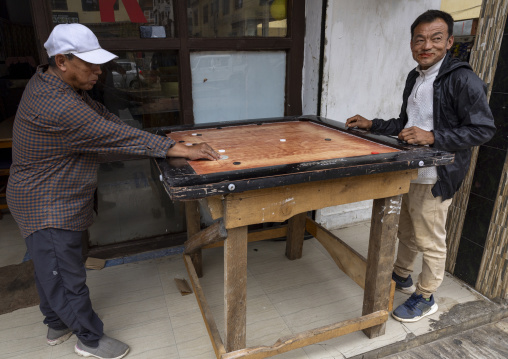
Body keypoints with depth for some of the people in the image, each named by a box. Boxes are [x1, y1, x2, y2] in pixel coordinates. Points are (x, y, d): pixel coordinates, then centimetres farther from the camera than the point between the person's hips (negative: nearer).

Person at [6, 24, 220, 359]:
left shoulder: (52, 80, 1)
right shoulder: (56, 107, -32)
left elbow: (101, 114, 5)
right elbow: (115, 136, -34)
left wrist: (146, 140, -4)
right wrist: (180, 149, -32)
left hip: (57, 201, 11)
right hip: (48, 208, -11)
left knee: (51, 269, 25)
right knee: (67, 278, 6)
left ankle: (58, 325, 46)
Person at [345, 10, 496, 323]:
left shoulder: (462, 79, -15)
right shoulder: (415, 78, 11)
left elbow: (484, 129, -17)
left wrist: (433, 137, -26)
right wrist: (372, 125, 7)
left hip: (434, 177, -8)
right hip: (408, 172, 8)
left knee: (430, 241, 6)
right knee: (406, 230, 22)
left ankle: (425, 299, 25)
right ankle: (402, 277, 43)